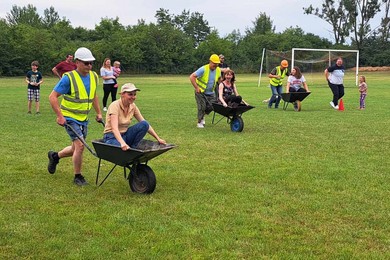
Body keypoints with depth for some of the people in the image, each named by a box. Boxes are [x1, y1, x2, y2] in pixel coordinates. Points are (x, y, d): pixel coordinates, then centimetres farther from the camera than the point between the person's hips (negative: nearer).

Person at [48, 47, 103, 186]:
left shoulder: (94, 77, 3)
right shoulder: (69, 78, -18)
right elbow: (53, 97, -17)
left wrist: (98, 112, 17)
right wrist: (60, 116, -22)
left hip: (84, 119, 7)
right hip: (70, 118, -7)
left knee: (76, 149, 15)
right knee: (80, 146, -17)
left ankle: (55, 156, 43)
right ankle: (78, 177, 1)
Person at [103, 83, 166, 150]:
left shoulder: (133, 106, 1)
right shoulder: (115, 105, -19)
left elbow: (146, 124, 4)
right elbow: (114, 128, -32)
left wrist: (158, 139, -5)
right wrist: (122, 143, -48)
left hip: (125, 135, 7)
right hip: (112, 137, -7)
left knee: (144, 124, -16)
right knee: (124, 149, -39)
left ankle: (133, 148, -10)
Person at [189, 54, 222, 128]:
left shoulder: (218, 70, -4)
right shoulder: (203, 69, -24)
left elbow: (219, 78, 20)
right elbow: (192, 77, -26)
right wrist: (196, 88, -26)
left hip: (211, 92, 6)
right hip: (200, 92, -6)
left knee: (211, 106, 1)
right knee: (202, 107, -7)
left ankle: (202, 116, 30)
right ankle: (199, 122, 11)